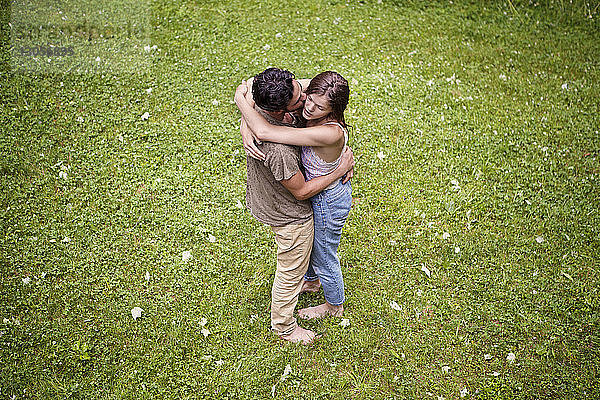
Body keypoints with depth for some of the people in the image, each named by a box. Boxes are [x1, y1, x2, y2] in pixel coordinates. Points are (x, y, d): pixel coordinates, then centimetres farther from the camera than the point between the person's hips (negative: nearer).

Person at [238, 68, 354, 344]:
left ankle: (307, 281, 65)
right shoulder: (277, 150, -43)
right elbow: (301, 191, -28)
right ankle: (283, 325, 43)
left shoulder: (257, 101, -20)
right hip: (289, 215, -8)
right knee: (291, 271, 17)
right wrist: (341, 170, -19)